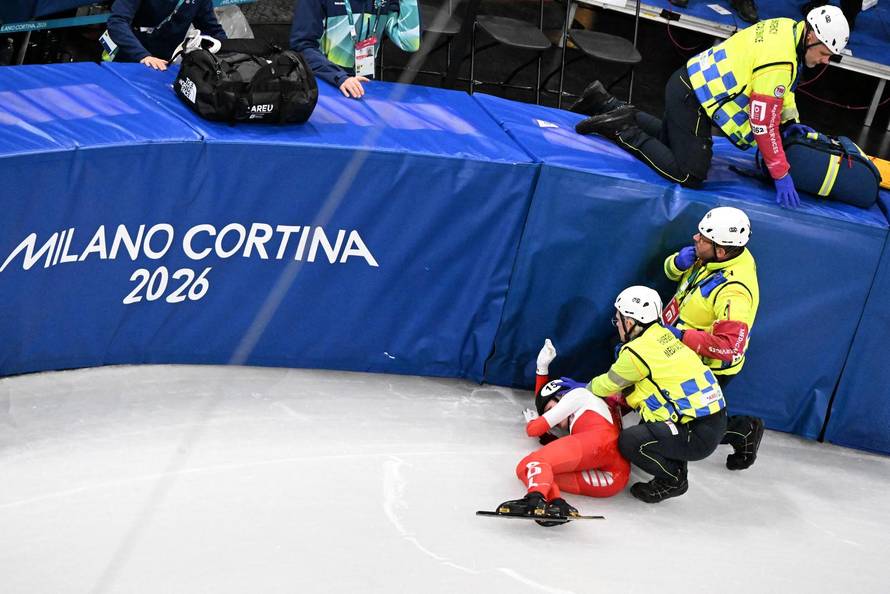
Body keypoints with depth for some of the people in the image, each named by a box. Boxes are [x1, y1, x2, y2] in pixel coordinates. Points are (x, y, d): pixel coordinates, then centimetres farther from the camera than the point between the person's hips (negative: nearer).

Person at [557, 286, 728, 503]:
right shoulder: (665, 335, 11)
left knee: (628, 441, -12)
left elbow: (610, 384, 6)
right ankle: (675, 468, 23)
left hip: (698, 435, -9)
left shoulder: (637, 351, -14)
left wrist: (584, 388, 26)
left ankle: (672, 479, 3)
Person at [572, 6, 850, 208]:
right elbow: (763, 124, -24)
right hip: (692, 100, -10)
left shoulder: (788, 27, 2)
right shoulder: (779, 63, -27)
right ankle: (623, 131, -9)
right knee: (689, 176, -11)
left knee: (669, 137, 32)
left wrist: (789, 121, 16)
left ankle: (606, 104, 27)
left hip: (689, 79, 10)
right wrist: (782, 176, -17)